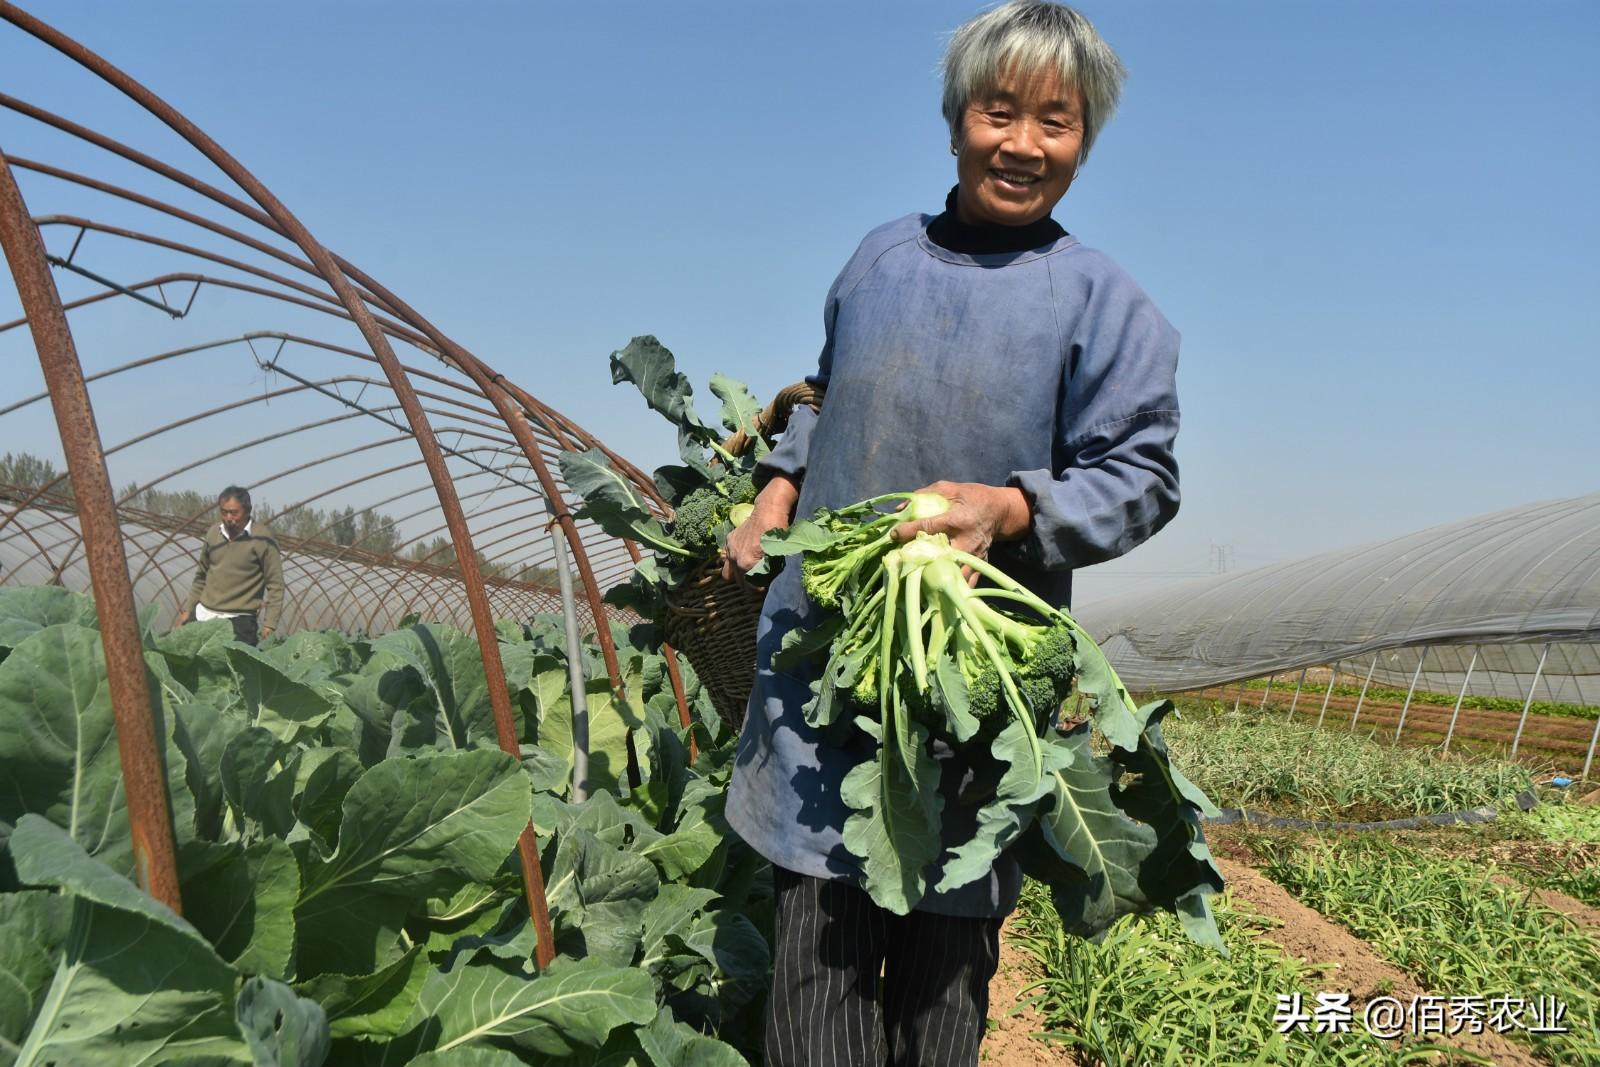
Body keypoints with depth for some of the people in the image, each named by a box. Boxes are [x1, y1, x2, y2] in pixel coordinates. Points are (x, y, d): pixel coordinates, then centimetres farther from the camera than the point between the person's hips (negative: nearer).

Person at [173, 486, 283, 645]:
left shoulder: (261, 538, -7)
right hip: (203, 614, 6)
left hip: (239, 620, -6)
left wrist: (269, 625, -14)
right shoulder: (213, 533, 9)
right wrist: (187, 609, 17)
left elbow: (275, 584, -8)